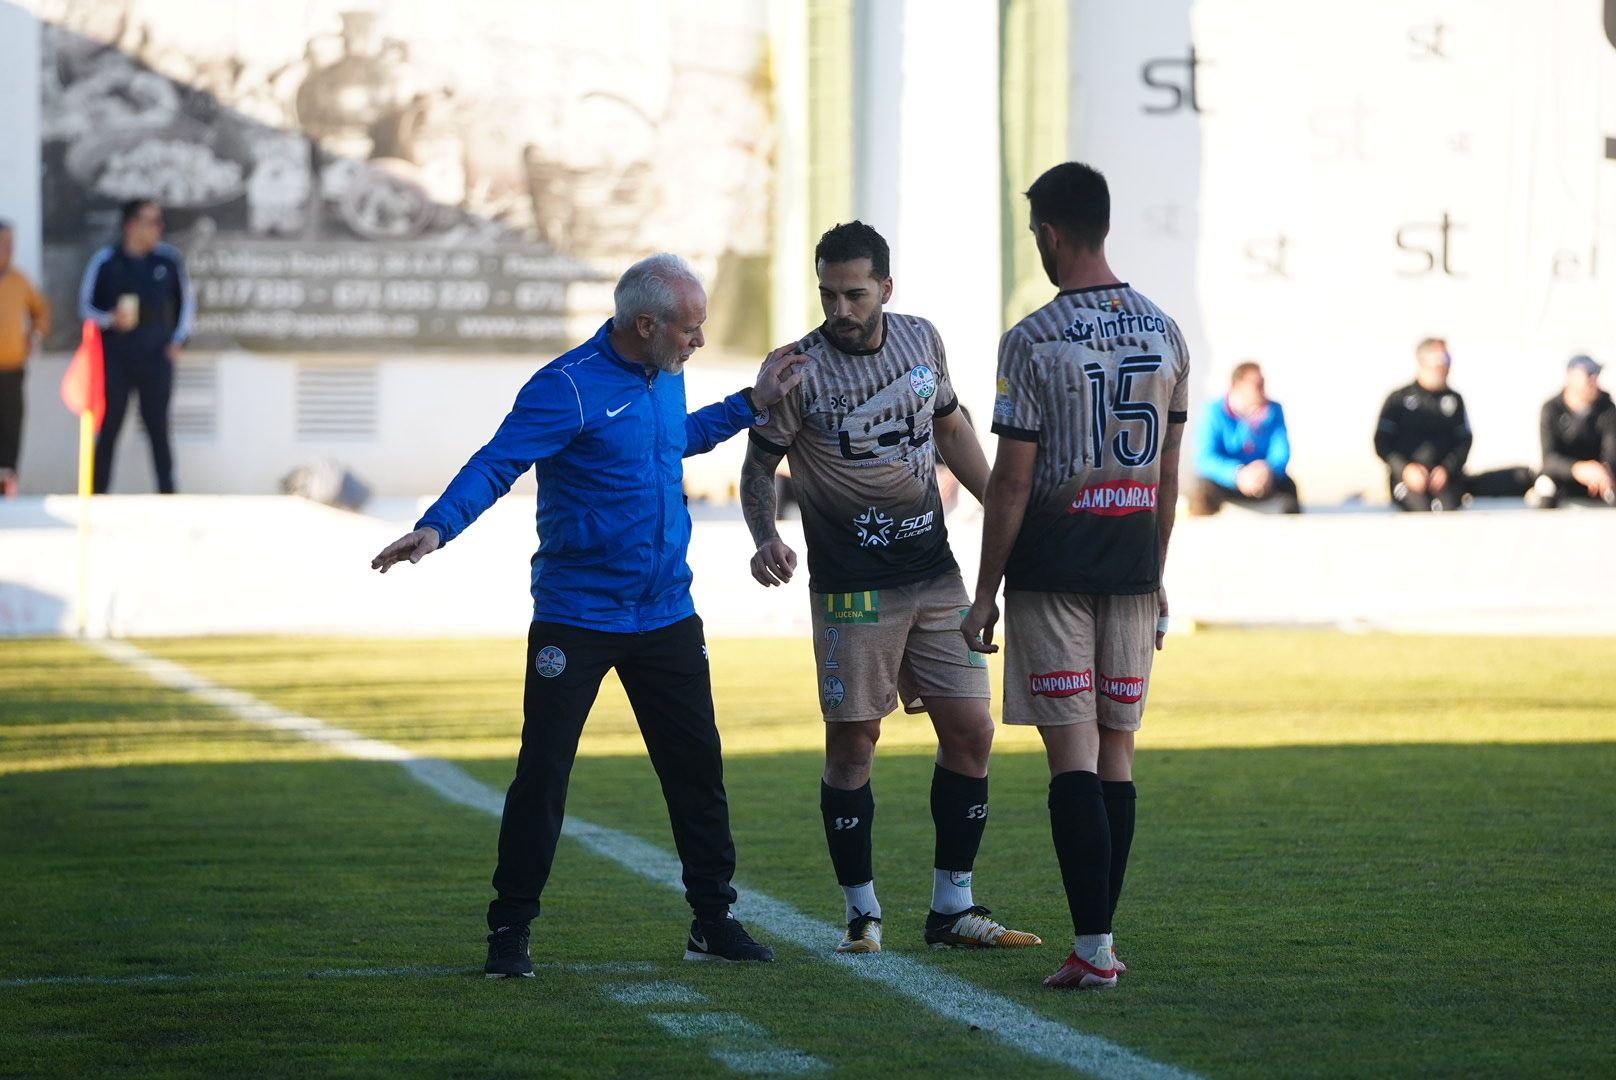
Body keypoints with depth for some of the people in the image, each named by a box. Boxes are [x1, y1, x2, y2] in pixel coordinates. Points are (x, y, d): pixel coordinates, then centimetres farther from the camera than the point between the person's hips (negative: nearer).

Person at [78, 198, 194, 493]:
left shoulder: (169, 259, 2)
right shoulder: (105, 261, -3)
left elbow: (186, 299, 15)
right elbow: (86, 306, 4)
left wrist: (179, 339, 7)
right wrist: (110, 319, -15)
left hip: (156, 358, 1)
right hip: (116, 360, -1)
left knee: (158, 429, 2)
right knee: (109, 428, 0)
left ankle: (167, 494, 5)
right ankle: (98, 495, 5)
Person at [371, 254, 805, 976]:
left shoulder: (665, 378, 9)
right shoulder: (568, 388, -16)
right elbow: (496, 464, -22)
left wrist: (751, 404, 29)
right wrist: (437, 526, -37)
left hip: (666, 615, 7)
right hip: (576, 619, -7)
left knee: (697, 769, 8)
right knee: (542, 775, -5)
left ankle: (713, 921, 20)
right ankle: (510, 931, 5)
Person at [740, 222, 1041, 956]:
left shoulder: (920, 340, 5)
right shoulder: (799, 370, -9)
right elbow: (759, 465, -3)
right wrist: (764, 538, -20)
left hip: (934, 574, 5)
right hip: (851, 586, -5)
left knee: (970, 731, 2)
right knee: (852, 743, -4)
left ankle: (952, 909, 12)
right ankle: (861, 914, 8)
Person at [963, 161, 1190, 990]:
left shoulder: (1034, 340, -11)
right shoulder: (1164, 333, 6)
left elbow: (1012, 480, -11)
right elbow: (1167, 475, 12)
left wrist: (986, 592, -4)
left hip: (1053, 569, -5)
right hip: (1132, 564, 5)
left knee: (1072, 756, -5)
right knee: (1116, 753, 9)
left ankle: (1091, 946, -10)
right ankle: (1100, 942, 11)